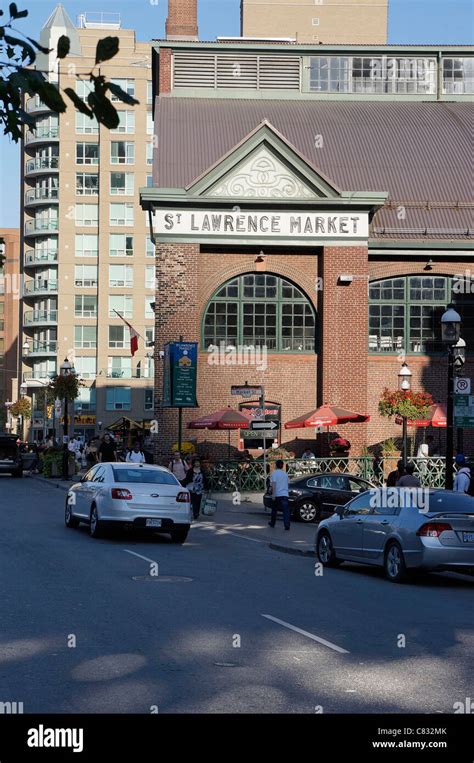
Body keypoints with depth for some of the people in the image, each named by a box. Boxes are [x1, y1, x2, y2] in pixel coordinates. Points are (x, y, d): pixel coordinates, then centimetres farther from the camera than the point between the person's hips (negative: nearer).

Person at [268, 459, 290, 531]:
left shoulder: (274, 473, -4)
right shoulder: (285, 473, 13)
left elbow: (273, 484, -15)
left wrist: (273, 494, -18)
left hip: (277, 494, -3)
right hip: (285, 494, 3)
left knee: (274, 509, 16)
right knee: (286, 510, -7)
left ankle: (272, 523, 31)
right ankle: (287, 525, -19)